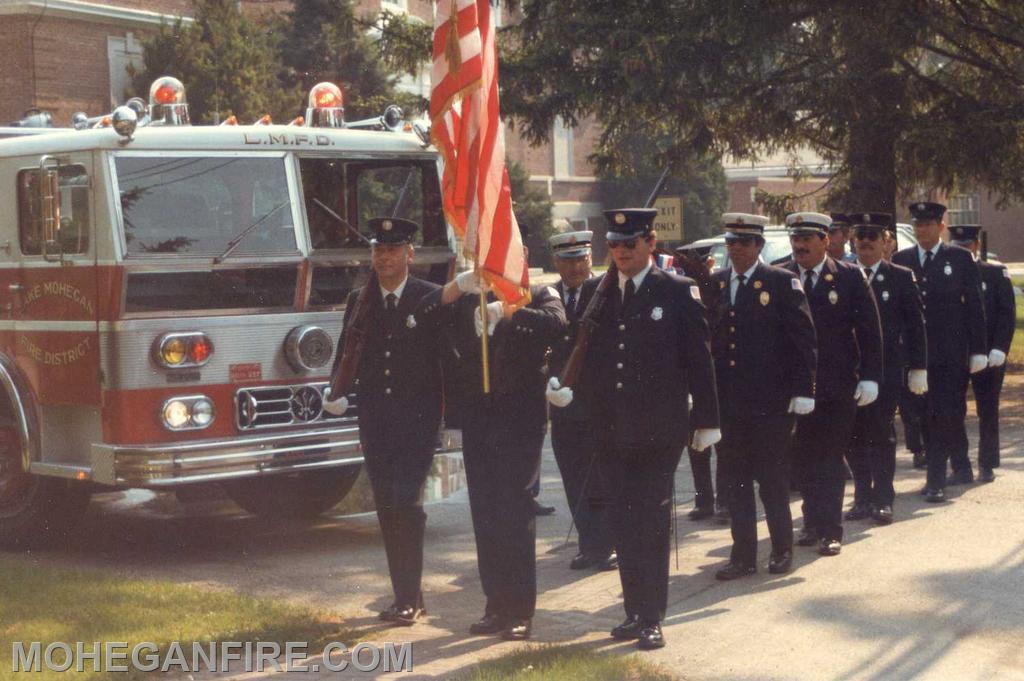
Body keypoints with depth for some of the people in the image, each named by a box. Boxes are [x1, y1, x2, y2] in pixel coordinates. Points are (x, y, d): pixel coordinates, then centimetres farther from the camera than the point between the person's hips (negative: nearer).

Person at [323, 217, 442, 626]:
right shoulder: (358, 301, 11)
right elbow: (346, 357, 11)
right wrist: (338, 396, -4)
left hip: (418, 419, -4)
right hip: (375, 421, 5)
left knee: (407, 503, -14)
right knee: (387, 509, 7)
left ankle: (409, 598, -9)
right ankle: (406, 597, 17)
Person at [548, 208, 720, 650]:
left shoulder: (679, 292, -2)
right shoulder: (594, 292, 9)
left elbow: (699, 360, -1)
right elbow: (581, 350, 13)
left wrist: (706, 421, -2)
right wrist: (562, 385, -6)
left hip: (660, 431, -4)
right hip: (612, 431, 4)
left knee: (652, 522, -2)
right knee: (624, 524, 10)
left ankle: (652, 619, 4)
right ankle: (635, 611, 20)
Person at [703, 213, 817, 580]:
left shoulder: (782, 282, -4)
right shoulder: (714, 285, 9)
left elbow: (804, 339, -5)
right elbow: (707, 339, 12)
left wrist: (802, 390, -10)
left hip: (770, 402, -4)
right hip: (727, 401, 4)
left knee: (772, 477, 4)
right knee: (736, 480, 8)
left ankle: (782, 549, 19)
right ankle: (743, 554, 15)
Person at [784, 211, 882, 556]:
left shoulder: (850, 277, -1)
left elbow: (869, 330, 0)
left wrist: (869, 377, -7)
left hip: (838, 386, -2)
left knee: (831, 457, 0)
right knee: (803, 457, 9)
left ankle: (830, 530, 6)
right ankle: (813, 521, 24)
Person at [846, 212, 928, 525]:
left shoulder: (901, 278, 3)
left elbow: (915, 326, 3)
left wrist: (918, 368, -1)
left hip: (887, 368, -2)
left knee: (881, 434, -3)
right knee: (855, 435, 4)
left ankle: (883, 499, 4)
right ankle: (862, 497, 15)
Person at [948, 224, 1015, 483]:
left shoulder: (996, 272, 2)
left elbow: (1007, 313, -2)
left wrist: (999, 349, -12)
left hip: (988, 355, -1)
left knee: (988, 411, 4)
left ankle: (987, 465, 13)